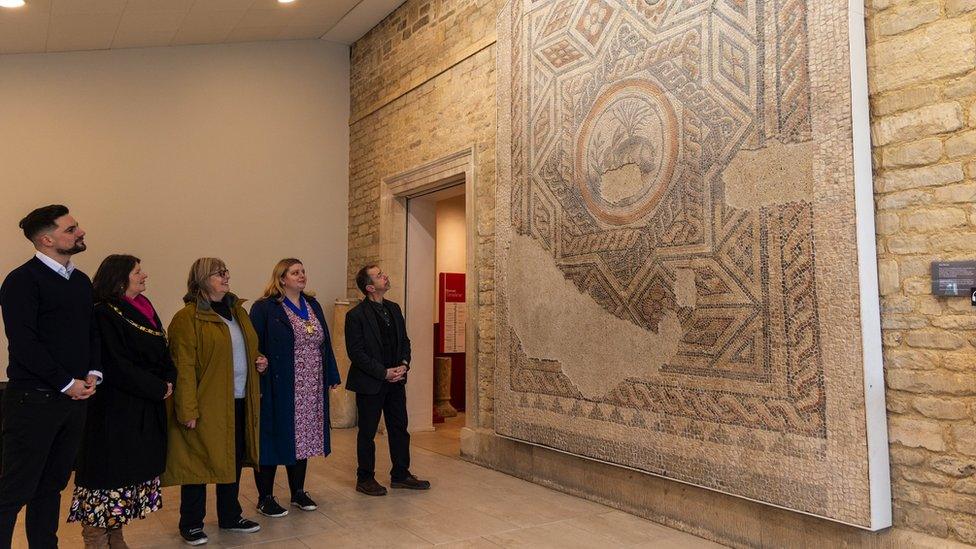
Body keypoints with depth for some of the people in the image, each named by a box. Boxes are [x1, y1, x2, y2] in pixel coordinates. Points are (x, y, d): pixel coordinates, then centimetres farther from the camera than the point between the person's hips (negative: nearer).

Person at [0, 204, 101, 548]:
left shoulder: (81, 281, 13)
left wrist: (93, 373, 2)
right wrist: (66, 383, -14)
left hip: (75, 398, 7)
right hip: (34, 400, -7)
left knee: (52, 485, 15)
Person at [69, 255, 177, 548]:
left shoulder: (144, 309, 12)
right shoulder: (104, 314, -13)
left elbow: (163, 353, 15)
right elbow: (118, 367, -18)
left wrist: (168, 379, -4)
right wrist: (158, 389, -12)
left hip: (146, 410, 8)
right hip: (116, 410, -8)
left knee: (132, 474, 13)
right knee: (111, 473, -2)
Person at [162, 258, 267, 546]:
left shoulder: (238, 311, 12)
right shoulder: (187, 318, -11)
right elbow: (184, 368, -16)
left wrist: (258, 362, 4)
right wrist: (188, 411, -18)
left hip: (239, 402, 7)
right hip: (206, 406, -7)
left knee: (234, 459, 16)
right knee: (199, 461, 5)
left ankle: (230, 516, 32)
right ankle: (191, 524, 22)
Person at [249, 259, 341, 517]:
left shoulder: (313, 306, 11)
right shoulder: (264, 308, -8)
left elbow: (324, 343, 12)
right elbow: (255, 349, -12)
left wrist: (331, 376, 9)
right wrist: (258, 386, -18)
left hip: (310, 389, 6)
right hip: (277, 388, -6)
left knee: (302, 438, 14)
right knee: (274, 437, 3)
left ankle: (298, 492, 28)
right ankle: (265, 498, 17)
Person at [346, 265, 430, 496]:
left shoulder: (394, 309, 8)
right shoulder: (356, 315, -14)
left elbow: (404, 340, 14)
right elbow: (356, 353, -16)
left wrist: (404, 364, -3)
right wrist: (383, 373, -17)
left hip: (395, 381, 7)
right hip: (370, 383, -6)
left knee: (399, 429, 13)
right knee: (367, 432, 7)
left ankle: (400, 474, 27)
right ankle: (365, 479, 22)